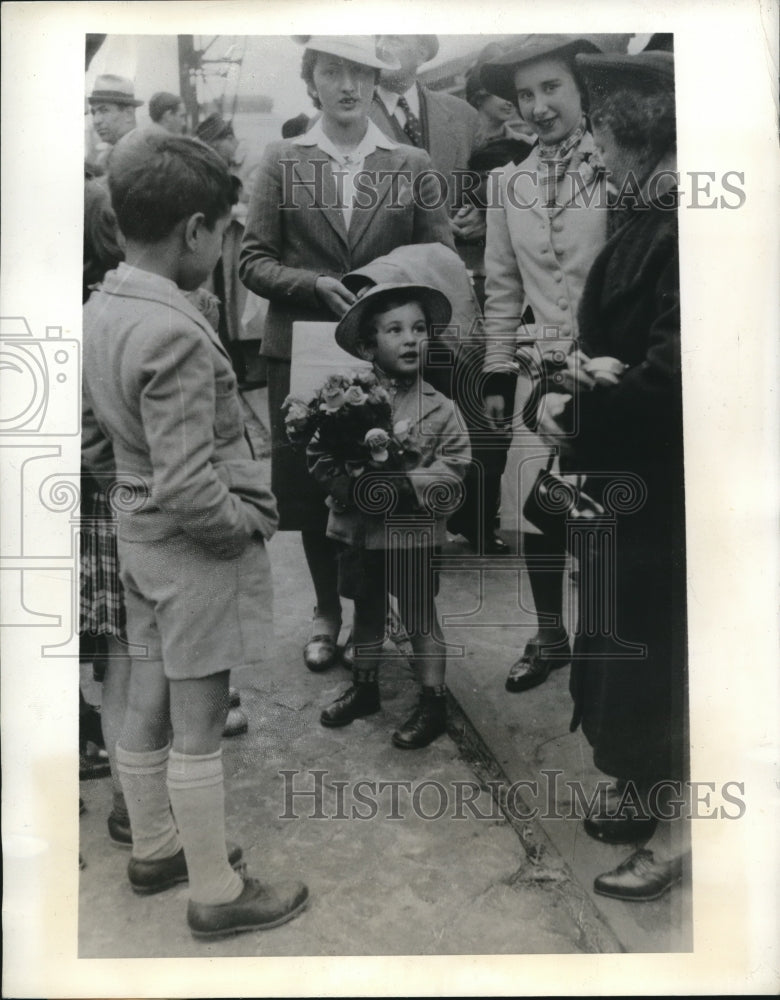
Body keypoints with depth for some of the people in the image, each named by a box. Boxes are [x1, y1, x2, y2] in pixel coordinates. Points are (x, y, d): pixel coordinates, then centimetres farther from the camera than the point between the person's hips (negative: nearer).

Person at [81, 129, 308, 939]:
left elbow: (91, 438, 12)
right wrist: (251, 520, -12)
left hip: (140, 535, 9)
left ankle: (154, 849, 41)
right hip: (197, 548, -9)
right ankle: (218, 895, 25)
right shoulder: (175, 333, -26)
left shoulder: (102, 309, 3)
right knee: (197, 729, 5)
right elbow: (186, 491, -28)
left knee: (148, 706, 21)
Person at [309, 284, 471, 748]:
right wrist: (351, 487, -21)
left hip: (413, 532, -3)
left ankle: (434, 704, 25)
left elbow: (453, 465, -11)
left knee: (421, 619, 9)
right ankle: (365, 688, 40)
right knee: (367, 612, 21)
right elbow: (319, 454, -5)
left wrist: (406, 488, -23)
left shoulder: (439, 407, -8)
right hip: (359, 529, 3)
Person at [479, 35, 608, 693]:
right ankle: (550, 638, 27)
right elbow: (502, 287, 13)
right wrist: (497, 376, 11)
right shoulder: (509, 182, 10)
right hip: (538, 369, 4)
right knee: (533, 510, 6)